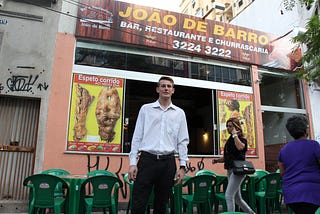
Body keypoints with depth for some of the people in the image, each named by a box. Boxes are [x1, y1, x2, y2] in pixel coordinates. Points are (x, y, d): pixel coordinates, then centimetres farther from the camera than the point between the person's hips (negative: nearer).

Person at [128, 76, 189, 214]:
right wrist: (133, 162, -3)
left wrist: (182, 166, 2)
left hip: (168, 162, 2)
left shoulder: (179, 113, 10)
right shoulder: (146, 109, 8)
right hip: (147, 159, -1)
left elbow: (183, 141, 9)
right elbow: (137, 137, 5)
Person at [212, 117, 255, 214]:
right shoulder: (230, 140, 15)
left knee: (229, 195, -14)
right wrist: (217, 160, 5)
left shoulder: (242, 139, -7)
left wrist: (235, 134, -21)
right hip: (230, 170, 9)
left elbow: (240, 147, -33)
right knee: (237, 198, 17)